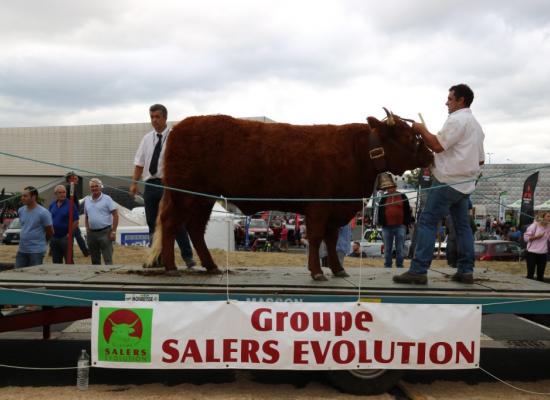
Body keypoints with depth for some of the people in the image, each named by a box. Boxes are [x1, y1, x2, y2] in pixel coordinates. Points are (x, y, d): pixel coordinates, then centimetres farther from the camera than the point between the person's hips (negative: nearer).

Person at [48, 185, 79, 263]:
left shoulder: (70, 204, -7)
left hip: (65, 237, -5)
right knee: (56, 261, 12)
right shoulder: (52, 205, 9)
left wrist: (69, 234, -13)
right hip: (54, 237, 5)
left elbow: (76, 221, -9)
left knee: (68, 261, -1)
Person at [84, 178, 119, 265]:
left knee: (108, 260, -7)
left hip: (105, 232, -5)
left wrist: (113, 231, -13)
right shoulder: (87, 200, 11)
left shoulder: (107, 199, -4)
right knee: (94, 260, 12)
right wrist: (87, 231, 9)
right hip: (91, 233, 5)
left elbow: (115, 215, -7)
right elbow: (86, 217, 18)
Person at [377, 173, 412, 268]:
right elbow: (380, 212, 9)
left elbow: (407, 210, 4)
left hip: (400, 226, -1)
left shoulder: (402, 197, 5)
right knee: (387, 249, 6)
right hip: (387, 227, 2)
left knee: (400, 249, 2)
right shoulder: (384, 198, 9)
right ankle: (387, 266, 11)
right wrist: (380, 222, 1)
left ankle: (399, 266, 7)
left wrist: (408, 222, -2)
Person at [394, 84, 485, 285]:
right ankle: (466, 270, 9)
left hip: (448, 181, -10)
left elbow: (437, 145, -17)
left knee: (427, 222, -10)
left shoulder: (457, 119, -10)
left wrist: (421, 130, -5)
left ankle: (418, 271, -14)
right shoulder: (476, 124, 21)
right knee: (462, 225, 11)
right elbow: (480, 160, 24)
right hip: (465, 183, 10)